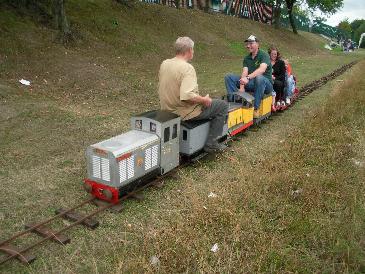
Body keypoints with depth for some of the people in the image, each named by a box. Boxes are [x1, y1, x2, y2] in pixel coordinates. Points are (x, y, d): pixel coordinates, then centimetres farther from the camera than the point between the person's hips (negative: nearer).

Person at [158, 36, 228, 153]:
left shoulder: (164, 64, 1)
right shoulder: (187, 68, -25)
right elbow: (187, 96, -35)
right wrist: (204, 100, -18)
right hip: (185, 113, -9)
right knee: (223, 105, 5)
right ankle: (211, 143, 5)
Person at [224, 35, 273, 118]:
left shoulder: (264, 55, -7)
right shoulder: (246, 58, 11)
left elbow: (262, 69, -27)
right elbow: (244, 72, -5)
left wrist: (248, 78, -42)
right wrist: (242, 86, -24)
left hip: (266, 84, -5)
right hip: (251, 83, 5)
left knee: (259, 78, -42)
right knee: (228, 77, -7)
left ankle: (255, 108, -35)